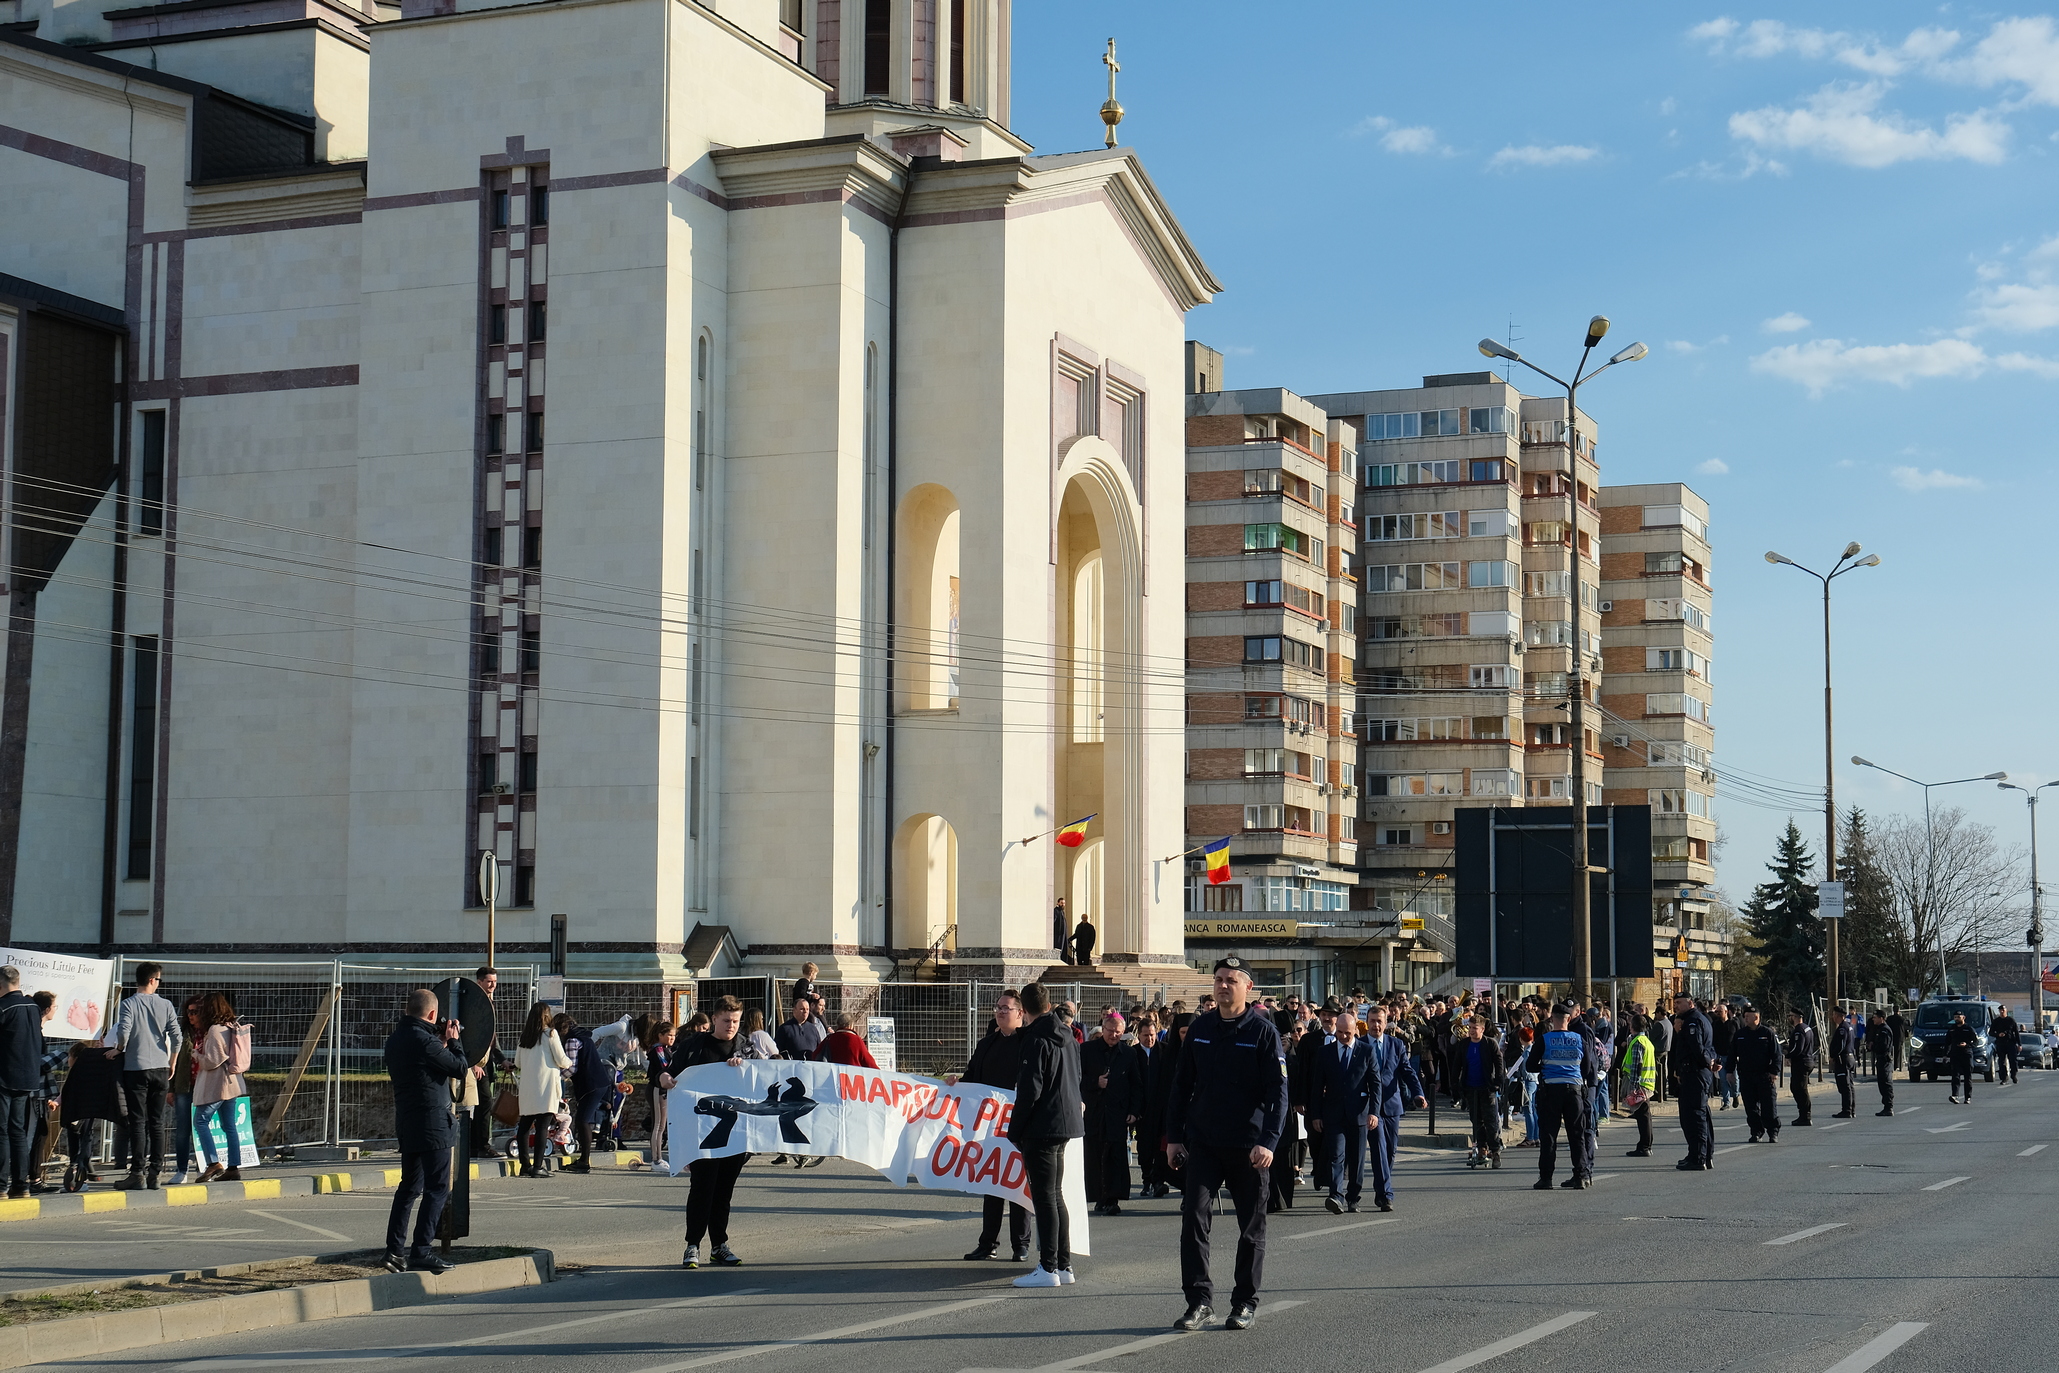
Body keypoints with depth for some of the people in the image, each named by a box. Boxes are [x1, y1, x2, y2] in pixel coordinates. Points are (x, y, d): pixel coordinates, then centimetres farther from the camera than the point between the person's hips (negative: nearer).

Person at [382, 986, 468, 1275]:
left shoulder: (395, 1039, 10)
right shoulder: (424, 1040, -18)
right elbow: (461, 1069, -12)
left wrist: (441, 1044, 16)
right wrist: (453, 1041, 2)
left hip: (406, 1123, 9)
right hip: (432, 1123, -9)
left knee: (410, 1186, 17)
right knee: (437, 1188, -4)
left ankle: (394, 1248, 15)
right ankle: (420, 1252, -8)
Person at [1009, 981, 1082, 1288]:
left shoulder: (1036, 1040, -14)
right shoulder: (1068, 1037, 12)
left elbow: (1030, 1090, -18)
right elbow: (1076, 1080, 21)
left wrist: (1015, 1130, -12)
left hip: (1041, 1128, -9)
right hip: (1066, 1124, 9)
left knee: (1044, 1197, -6)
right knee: (1055, 1195, 15)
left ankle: (1048, 1268, -7)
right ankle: (1064, 1264, 17)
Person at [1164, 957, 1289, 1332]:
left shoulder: (1263, 1031, -5)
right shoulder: (1200, 1028, 6)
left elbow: (1277, 1090, -8)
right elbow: (1181, 1085, 11)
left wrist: (1268, 1141, -17)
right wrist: (1173, 1137, 7)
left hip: (1248, 1145, -3)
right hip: (1202, 1143, 3)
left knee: (1251, 1226, 7)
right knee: (1193, 1217, -8)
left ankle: (1245, 1302, 18)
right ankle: (1199, 1300, -3)